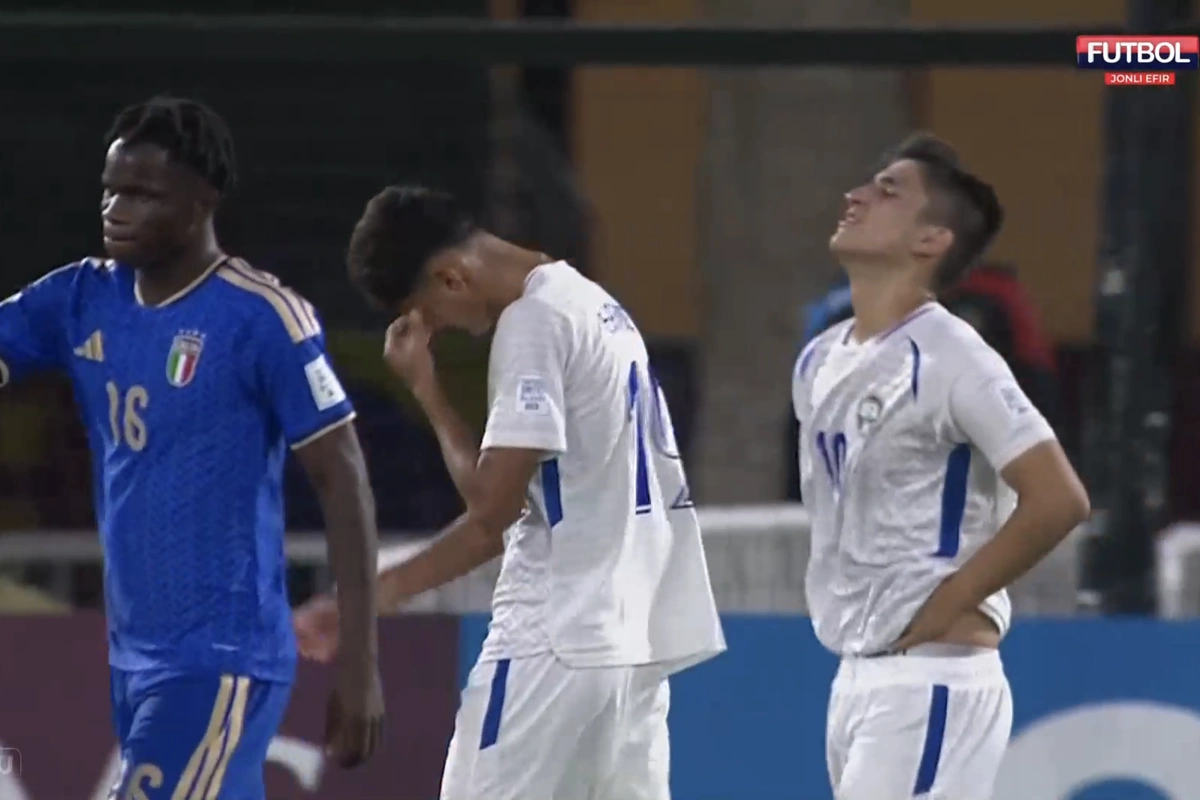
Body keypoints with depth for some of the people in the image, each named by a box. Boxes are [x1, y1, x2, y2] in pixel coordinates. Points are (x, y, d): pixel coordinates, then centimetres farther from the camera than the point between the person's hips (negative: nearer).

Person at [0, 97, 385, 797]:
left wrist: (360, 666, -15)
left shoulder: (262, 319, -13)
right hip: (137, 655, 7)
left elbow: (344, 482, -11)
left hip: (221, 660, -7)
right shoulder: (84, 300, 6)